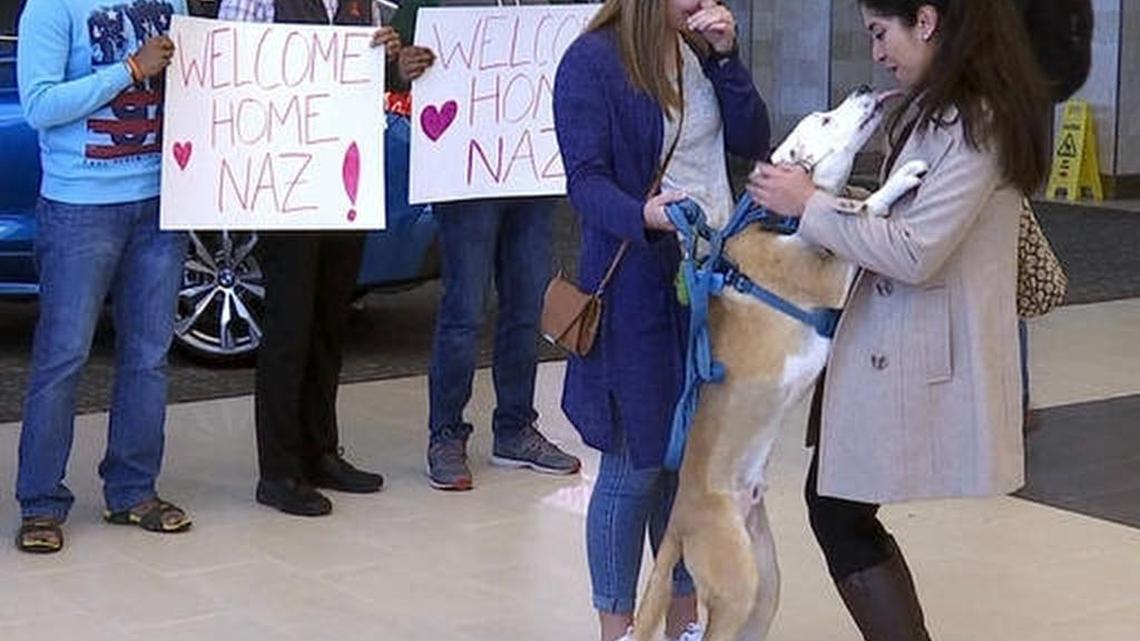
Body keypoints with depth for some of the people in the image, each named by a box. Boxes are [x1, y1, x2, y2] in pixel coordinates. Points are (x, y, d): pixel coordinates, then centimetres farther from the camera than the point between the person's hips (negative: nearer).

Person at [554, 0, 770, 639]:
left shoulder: (703, 52, 10)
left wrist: (727, 58, -5)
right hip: (638, 292, -6)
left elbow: (753, 143, 5)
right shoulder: (593, 60, -11)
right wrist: (644, 215, -35)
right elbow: (587, 179, -16)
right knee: (636, 466, 0)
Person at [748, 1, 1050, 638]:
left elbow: (914, 253, -22)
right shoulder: (942, 109, 10)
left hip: (917, 356, -9)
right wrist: (825, 199, 1)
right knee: (837, 506, 15)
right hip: (895, 345, 9)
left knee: (840, 512, 1)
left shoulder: (974, 124, -20)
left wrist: (810, 205, -14)